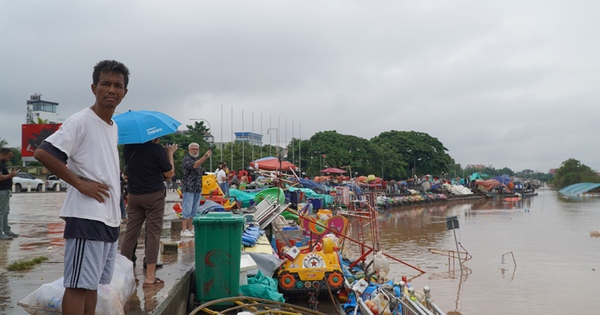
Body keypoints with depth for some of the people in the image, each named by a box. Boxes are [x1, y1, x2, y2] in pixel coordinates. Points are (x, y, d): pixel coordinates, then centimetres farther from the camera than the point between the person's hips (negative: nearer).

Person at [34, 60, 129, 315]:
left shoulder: (114, 127, 15)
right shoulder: (81, 121, -10)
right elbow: (42, 153, -18)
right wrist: (79, 183, -18)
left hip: (110, 218, 9)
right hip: (86, 216, -9)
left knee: (93, 282, 15)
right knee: (78, 284, -4)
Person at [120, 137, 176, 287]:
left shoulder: (128, 147, 4)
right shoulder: (156, 149, -12)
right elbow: (169, 174, -8)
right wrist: (170, 153, 4)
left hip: (133, 195, 5)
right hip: (154, 195, -5)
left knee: (130, 233, 10)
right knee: (153, 234, -1)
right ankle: (150, 277, 0)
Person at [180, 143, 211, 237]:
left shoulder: (198, 159, 19)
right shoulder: (186, 159, -8)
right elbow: (194, 165, -28)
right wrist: (205, 157, -41)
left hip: (197, 189, 8)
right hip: (188, 188, -8)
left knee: (194, 211, 11)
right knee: (187, 210, -8)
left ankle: (190, 229, 18)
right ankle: (184, 230, -6)